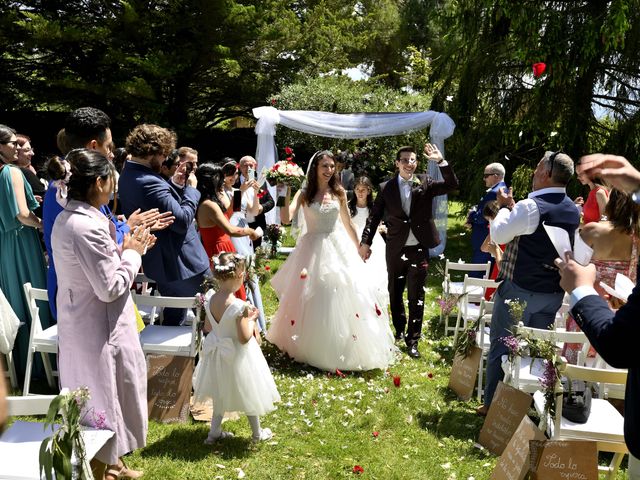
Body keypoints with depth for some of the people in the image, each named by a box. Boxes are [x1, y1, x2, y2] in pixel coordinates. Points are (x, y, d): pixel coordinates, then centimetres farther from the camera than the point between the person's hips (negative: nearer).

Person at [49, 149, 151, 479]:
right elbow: (110, 287, -24)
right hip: (99, 328, -10)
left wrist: (127, 247, 5)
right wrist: (132, 253, -10)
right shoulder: (88, 226, -26)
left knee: (94, 399, 23)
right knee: (104, 399, 8)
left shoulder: (65, 220, 4)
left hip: (78, 325, 10)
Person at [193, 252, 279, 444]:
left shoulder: (211, 300, -10)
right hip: (238, 356, -6)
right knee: (247, 393, 15)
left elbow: (208, 327, 4)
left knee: (221, 393, 25)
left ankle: (214, 432, 37)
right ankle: (257, 433, 33)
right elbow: (244, 338, -25)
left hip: (218, 352, 6)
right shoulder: (239, 306, -30)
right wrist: (251, 319, -11)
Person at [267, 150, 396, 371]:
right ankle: (310, 350, 22)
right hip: (313, 250, -2)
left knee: (344, 299, 3)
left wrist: (358, 249, 18)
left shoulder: (339, 192, 4)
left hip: (338, 249, 2)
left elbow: (348, 224, 14)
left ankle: (347, 351, 20)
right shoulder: (304, 193, -3)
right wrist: (287, 192, -25)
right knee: (312, 300, 3)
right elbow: (286, 218, -18)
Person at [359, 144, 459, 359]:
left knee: (416, 296, 2)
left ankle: (412, 339, 12)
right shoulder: (386, 188, 0)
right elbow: (374, 216, 2)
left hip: (419, 249, -1)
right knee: (395, 293, 16)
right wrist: (366, 242, -3)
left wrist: (441, 161, -21)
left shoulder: (425, 183, 0)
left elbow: (452, 185, -11)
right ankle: (400, 329, 36)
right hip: (395, 249, 1)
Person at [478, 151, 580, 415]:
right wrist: (514, 208, 17)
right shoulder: (573, 210, 6)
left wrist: (505, 207, 2)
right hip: (552, 294, 7)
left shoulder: (531, 206, -20)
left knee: (501, 347, 5)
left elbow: (498, 235, -12)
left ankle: (493, 405, 13)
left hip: (519, 290, -7)